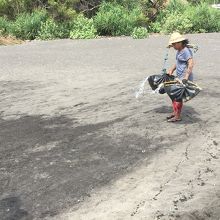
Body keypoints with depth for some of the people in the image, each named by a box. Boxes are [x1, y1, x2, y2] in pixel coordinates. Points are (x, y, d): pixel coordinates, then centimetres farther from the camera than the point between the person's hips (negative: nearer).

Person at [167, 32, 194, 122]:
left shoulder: (186, 51, -18)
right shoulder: (179, 51, 12)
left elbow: (191, 64, -26)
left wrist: (186, 78, -32)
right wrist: (171, 70, 4)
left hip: (185, 78, -10)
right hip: (179, 77, 10)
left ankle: (178, 116, 7)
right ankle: (175, 112, 29)